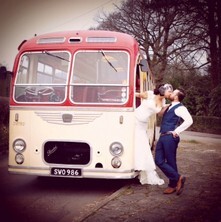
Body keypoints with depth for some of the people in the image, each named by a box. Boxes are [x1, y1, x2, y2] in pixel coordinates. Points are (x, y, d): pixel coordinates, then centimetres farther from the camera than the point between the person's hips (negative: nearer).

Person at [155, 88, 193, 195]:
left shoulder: (180, 108, -9)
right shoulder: (169, 107, 18)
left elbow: (189, 120, -23)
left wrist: (177, 131, -19)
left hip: (170, 137, -9)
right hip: (162, 137, 9)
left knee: (171, 162, 1)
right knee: (159, 161, 6)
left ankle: (172, 185, 16)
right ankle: (178, 178, 15)